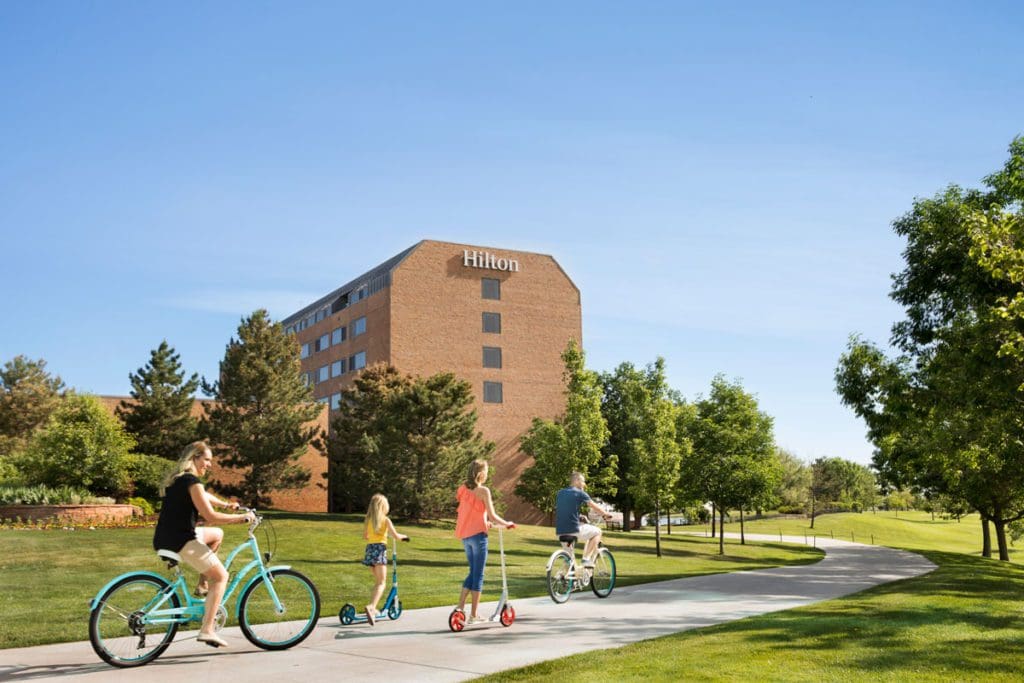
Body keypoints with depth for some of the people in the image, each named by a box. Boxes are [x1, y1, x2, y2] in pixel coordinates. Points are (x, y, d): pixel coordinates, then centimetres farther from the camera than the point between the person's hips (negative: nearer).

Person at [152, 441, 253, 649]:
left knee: (217, 535, 28)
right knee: (221, 576, 1)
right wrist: (241, 517, -7)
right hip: (181, 542, -9)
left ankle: (203, 585, 23)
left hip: (164, 541, 9)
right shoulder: (191, 481, -14)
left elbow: (202, 496, 36)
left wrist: (226, 504, 43)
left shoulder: (176, 479, 16)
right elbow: (211, 516, -17)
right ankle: (206, 630, -8)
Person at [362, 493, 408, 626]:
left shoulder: (368, 520, 11)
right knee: (381, 583, -8)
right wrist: (404, 536, 16)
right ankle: (371, 606, -30)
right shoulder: (385, 520, -3)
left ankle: (372, 609, 21)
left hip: (369, 549, 6)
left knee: (377, 582, 21)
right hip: (380, 549, -6)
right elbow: (396, 536, -6)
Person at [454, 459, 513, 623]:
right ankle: (474, 615, 5)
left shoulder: (463, 489, 9)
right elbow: (492, 516, -14)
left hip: (465, 535, 7)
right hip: (477, 534, -7)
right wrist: (507, 524, 2)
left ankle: (460, 607, 11)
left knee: (473, 571, 18)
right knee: (478, 575, 1)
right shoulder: (483, 491, -12)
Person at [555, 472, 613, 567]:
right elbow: (595, 507, 5)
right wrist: (606, 514, 24)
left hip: (560, 531, 6)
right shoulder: (580, 493, -2)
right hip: (573, 530, -6)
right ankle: (587, 559, 8)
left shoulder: (559, 493, 16)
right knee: (597, 532, 15)